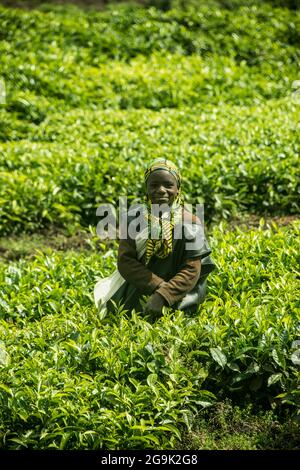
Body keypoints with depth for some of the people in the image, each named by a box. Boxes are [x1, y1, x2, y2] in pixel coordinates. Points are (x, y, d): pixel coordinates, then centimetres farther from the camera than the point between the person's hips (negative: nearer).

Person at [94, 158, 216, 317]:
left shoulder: (190, 223, -8)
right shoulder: (135, 217, -3)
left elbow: (191, 271, -12)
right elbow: (125, 261, -8)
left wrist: (163, 295, -25)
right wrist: (159, 286, -20)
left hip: (175, 299, -3)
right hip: (136, 294, 3)